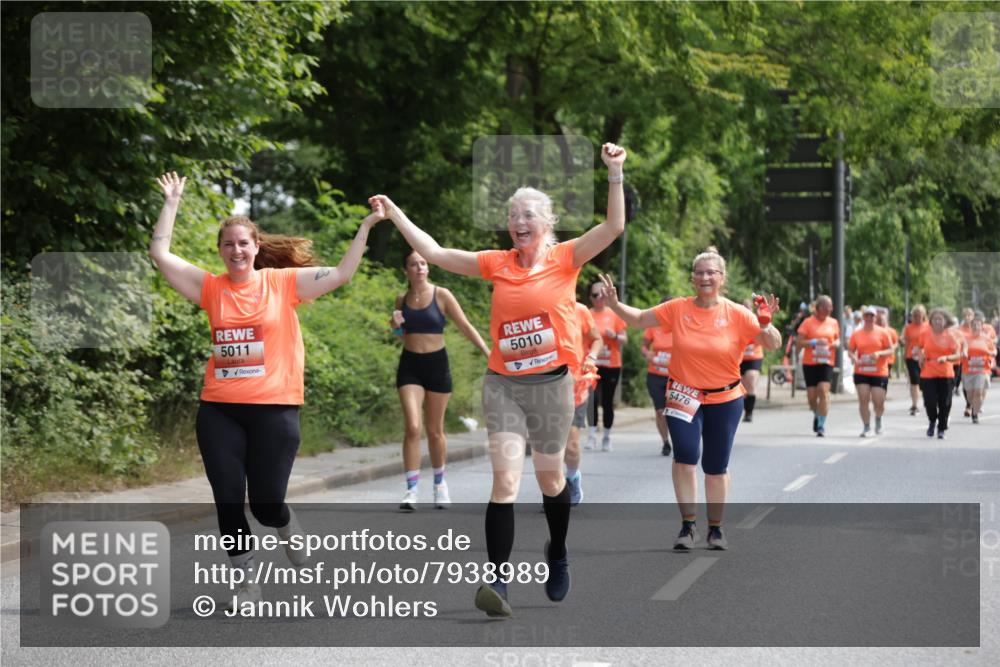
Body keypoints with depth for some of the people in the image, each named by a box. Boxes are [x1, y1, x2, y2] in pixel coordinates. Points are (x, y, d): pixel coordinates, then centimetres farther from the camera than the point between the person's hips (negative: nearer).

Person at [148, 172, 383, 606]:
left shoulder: (282, 282, 1)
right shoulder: (211, 288, 5)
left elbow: (341, 274, -2)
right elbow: (160, 254, 5)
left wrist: (365, 227, -7)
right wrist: (172, 203, 5)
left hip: (275, 409, -2)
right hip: (218, 411, 2)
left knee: (266, 504, -1)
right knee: (228, 502, 2)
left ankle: (288, 528, 36)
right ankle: (247, 584, 18)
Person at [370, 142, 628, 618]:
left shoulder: (565, 258, -3)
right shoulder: (497, 264, 4)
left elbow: (613, 227, -15)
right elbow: (433, 252, 8)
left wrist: (615, 173, -25)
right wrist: (394, 214, 5)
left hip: (551, 384, -1)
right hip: (502, 384, 1)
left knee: (550, 478, 13)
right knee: (505, 480, -11)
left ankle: (558, 554, 40)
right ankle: (499, 580, -17)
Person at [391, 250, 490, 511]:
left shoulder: (441, 295, -5)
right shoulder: (402, 299, 4)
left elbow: (465, 326, -6)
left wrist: (488, 352, -14)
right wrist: (395, 326, -5)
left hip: (437, 364, -1)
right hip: (410, 365, 1)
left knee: (435, 430, 9)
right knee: (412, 428, -13)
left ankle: (440, 483, 31)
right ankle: (411, 491, -12)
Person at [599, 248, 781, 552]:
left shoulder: (737, 314, -8)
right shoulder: (678, 309, -5)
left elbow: (773, 344, -7)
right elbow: (637, 319, 4)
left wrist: (765, 323, -26)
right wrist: (613, 303, -11)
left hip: (725, 400, 0)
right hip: (684, 398, 0)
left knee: (716, 467, 8)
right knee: (685, 455, -18)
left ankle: (716, 528, 26)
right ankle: (688, 525, -5)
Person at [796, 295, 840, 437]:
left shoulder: (833, 323, 9)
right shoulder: (808, 322, -2)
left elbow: (837, 339, 23)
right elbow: (799, 341, -5)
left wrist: (836, 344, 0)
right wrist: (815, 342, -18)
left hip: (827, 362, 1)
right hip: (810, 362, -1)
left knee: (823, 391, -15)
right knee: (812, 394, 2)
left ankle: (821, 425, -12)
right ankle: (817, 415, 35)